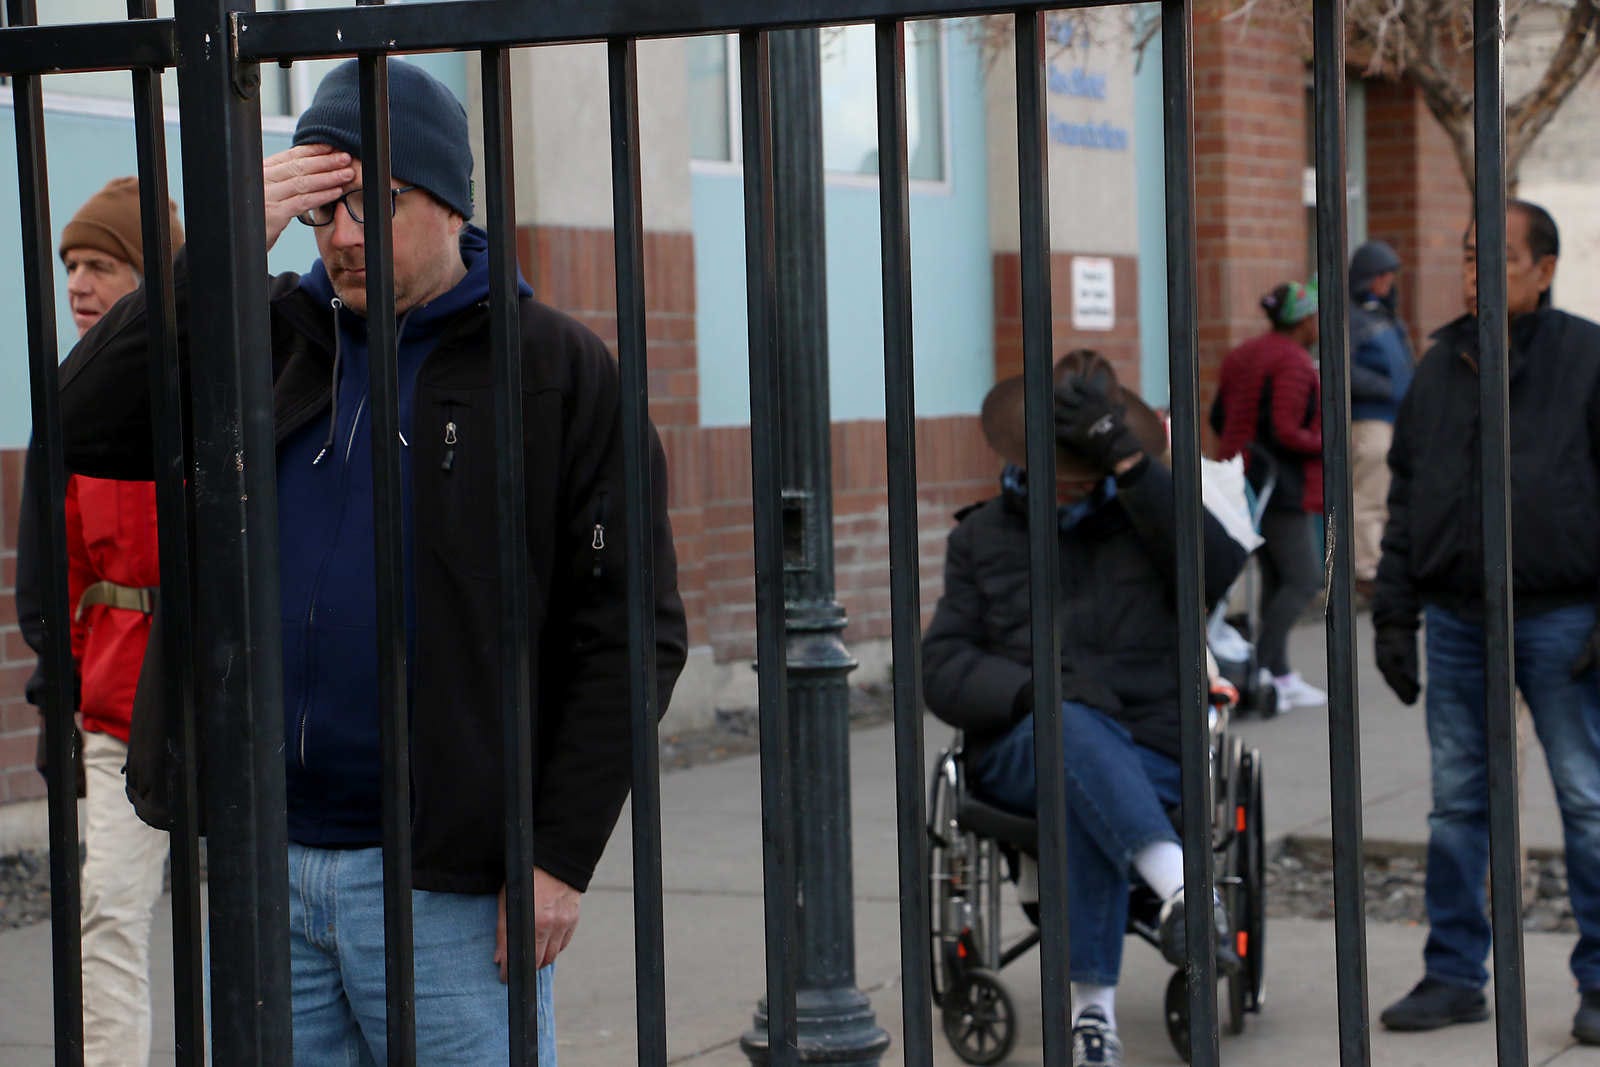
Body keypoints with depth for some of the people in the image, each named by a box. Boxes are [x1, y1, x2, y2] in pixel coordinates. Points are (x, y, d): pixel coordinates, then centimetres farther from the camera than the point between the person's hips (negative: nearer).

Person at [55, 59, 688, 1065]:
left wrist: (562, 855, -11)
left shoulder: (556, 369, -2)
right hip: (261, 864, 4)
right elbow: (87, 428, -3)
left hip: (448, 882, -4)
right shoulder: (272, 338, 10)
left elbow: (627, 630, -6)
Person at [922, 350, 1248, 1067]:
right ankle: (1181, 890, -56)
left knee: (1086, 803, -37)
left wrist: (1127, 465, -16)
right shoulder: (982, 536, 18)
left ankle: (1093, 1006, -40)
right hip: (1020, 751, 0)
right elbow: (942, 667, 6)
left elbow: (1218, 571, -9)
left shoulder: (1146, 514, 15)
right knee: (1074, 728, -37)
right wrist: (1035, 692, -15)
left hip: (1150, 757, 0)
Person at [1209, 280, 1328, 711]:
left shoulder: (1241, 356, 13)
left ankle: (1281, 676, 14)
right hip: (1283, 485, -10)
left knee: (1275, 578, 12)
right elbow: (1287, 432, -22)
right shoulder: (1294, 363, -15)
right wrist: (1326, 446, -8)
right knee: (1303, 580, -6)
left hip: (1247, 482, 10)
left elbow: (1219, 418, 17)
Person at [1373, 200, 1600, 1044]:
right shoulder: (1439, 366, 11)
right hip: (1456, 620, 5)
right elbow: (1405, 498, 15)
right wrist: (1393, 615, 10)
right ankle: (1453, 975, 17)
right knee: (1455, 805, 8)